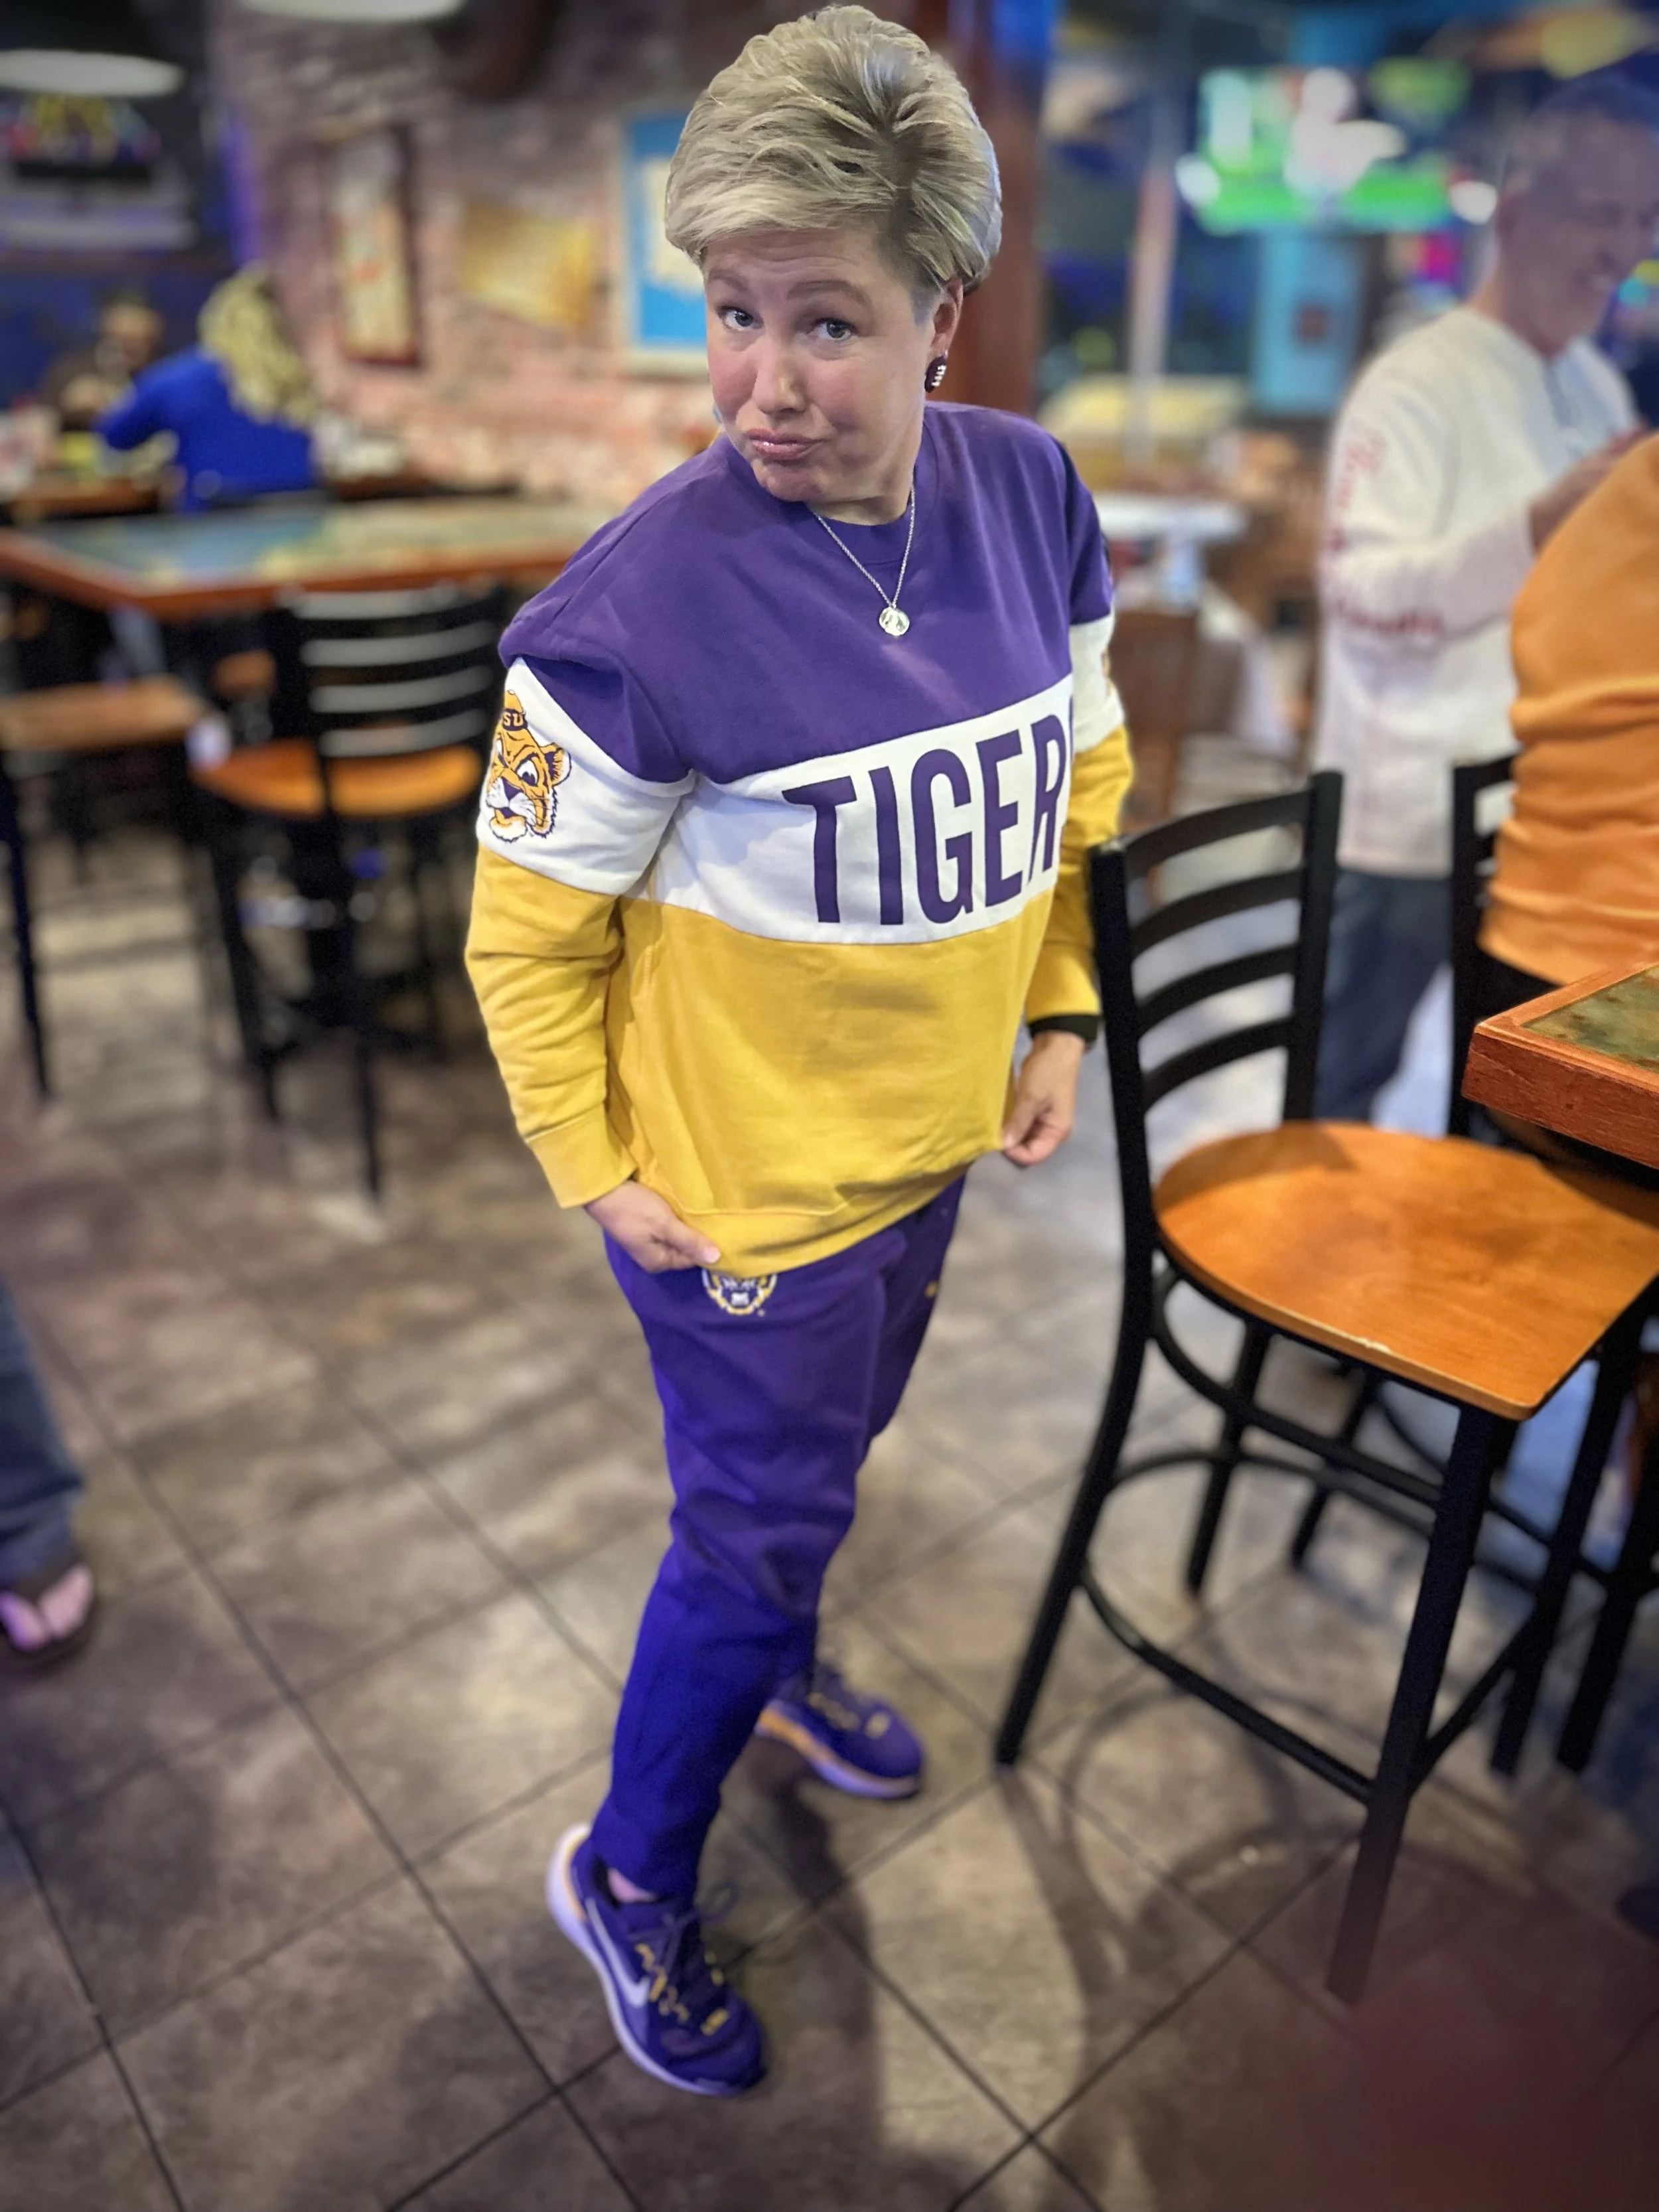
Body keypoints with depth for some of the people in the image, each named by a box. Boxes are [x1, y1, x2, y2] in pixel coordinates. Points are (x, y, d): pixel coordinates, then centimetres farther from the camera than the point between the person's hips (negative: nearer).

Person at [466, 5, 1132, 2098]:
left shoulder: (1031, 490, -7)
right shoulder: (641, 601, -25)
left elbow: (1080, 770, 7)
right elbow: (528, 924, -14)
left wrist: (1059, 1013, 5)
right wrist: (593, 1167, -10)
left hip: (927, 1134, 6)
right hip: (745, 1179, -6)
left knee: (825, 1455, 28)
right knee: (759, 1517, 10)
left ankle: (776, 1668, 61)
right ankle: (628, 1878, 39)